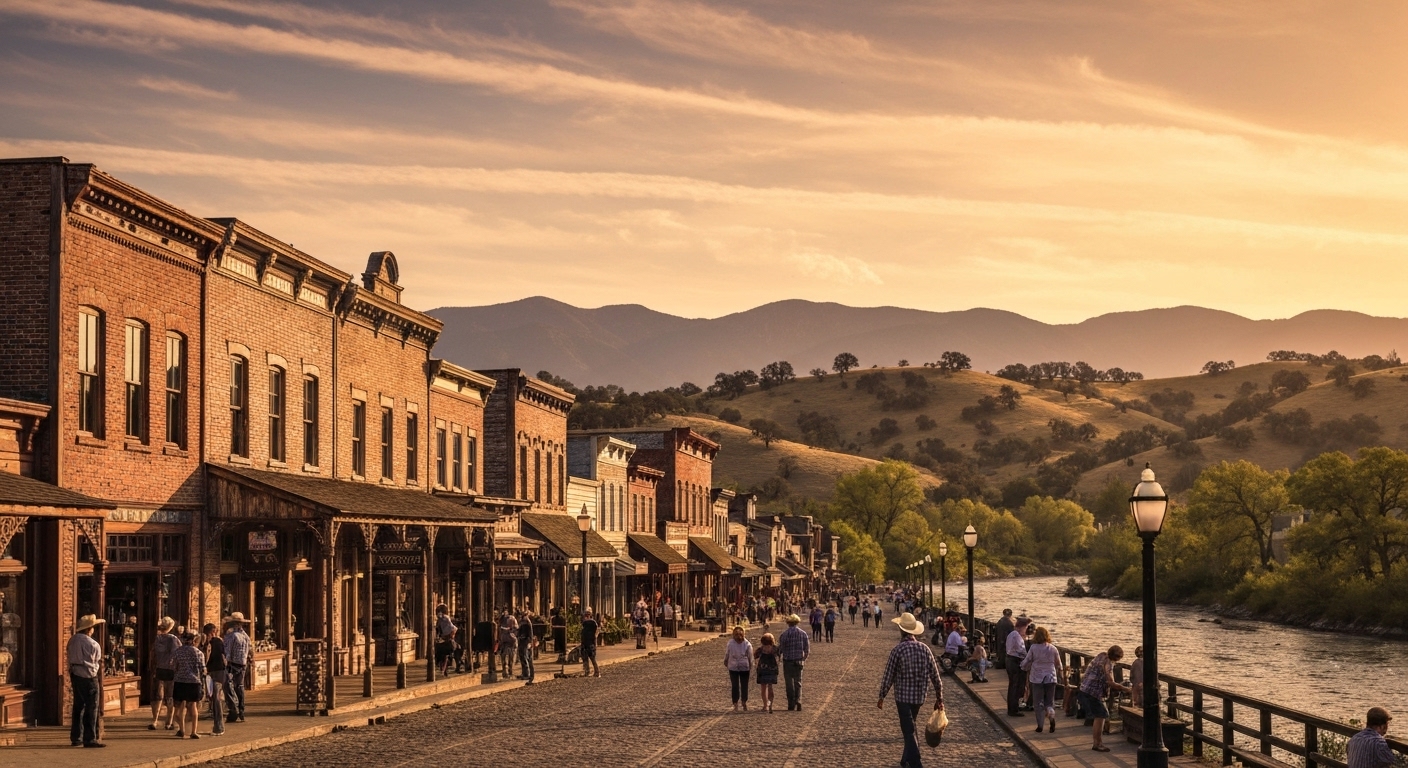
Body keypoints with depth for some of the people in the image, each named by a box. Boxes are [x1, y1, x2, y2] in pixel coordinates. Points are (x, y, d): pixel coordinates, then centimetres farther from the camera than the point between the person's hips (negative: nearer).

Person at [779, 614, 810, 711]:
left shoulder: (785, 633, -9)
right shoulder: (803, 633, 0)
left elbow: (780, 648, -8)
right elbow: (807, 648, 3)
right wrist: (805, 658, 20)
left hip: (788, 661, -2)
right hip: (799, 661, 2)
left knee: (789, 683, 7)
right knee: (798, 682, 11)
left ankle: (791, 704, 7)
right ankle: (798, 700, -6)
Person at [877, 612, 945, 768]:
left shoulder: (897, 650, -15)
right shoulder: (924, 648, -2)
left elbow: (888, 676, -12)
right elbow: (935, 676, 0)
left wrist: (881, 697, 0)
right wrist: (939, 698, 10)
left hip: (903, 696, -5)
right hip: (920, 696, 5)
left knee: (909, 731, -2)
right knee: (910, 727, 23)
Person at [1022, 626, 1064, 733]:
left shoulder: (1033, 648, -9)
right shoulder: (1053, 649, -1)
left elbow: (1026, 663, -1)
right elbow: (1059, 665, 11)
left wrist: (1024, 667, 23)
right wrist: (1060, 674, 31)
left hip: (1037, 678, -2)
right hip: (1051, 678, 2)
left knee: (1038, 702, 7)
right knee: (1050, 701, 11)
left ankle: (1040, 725, 6)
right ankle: (1051, 715, -19)